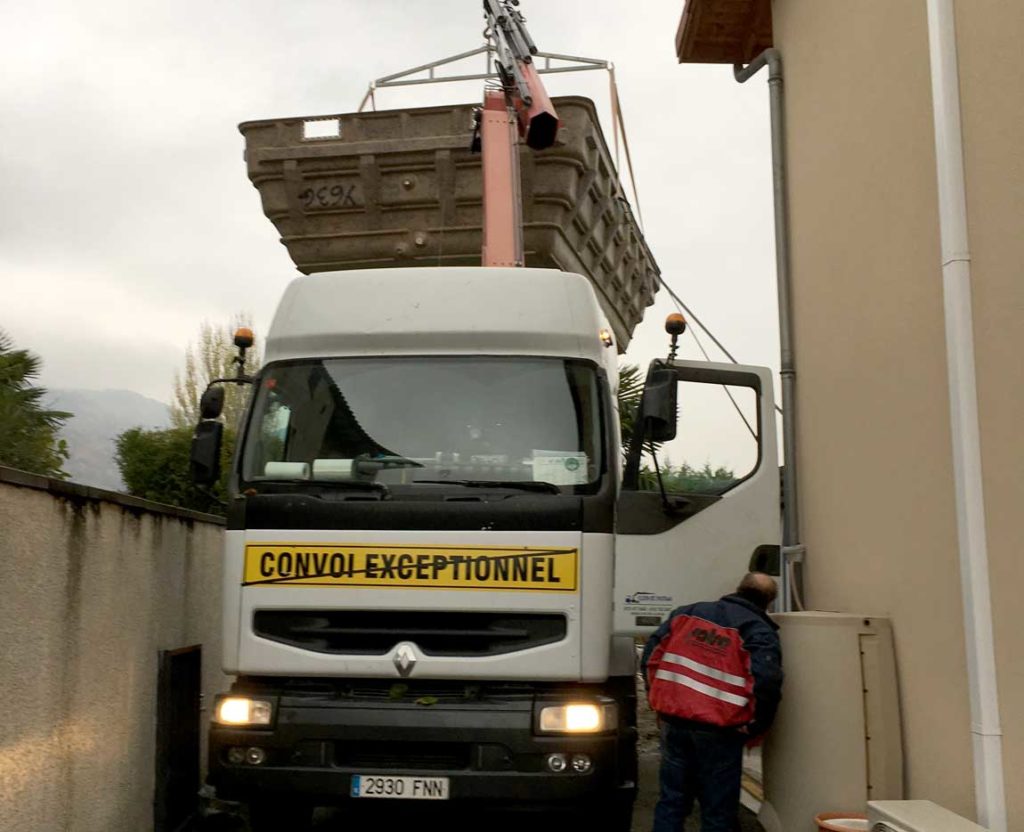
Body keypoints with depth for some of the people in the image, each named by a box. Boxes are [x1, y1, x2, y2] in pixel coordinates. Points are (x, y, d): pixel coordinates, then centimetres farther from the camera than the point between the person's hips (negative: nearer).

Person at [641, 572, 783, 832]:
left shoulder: (688, 613, 12)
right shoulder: (761, 633, -2)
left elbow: (650, 658, 9)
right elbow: (766, 684, -17)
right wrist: (753, 730, -3)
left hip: (672, 721, 4)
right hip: (718, 731, -4)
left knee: (672, 800, 16)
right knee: (718, 810, 8)